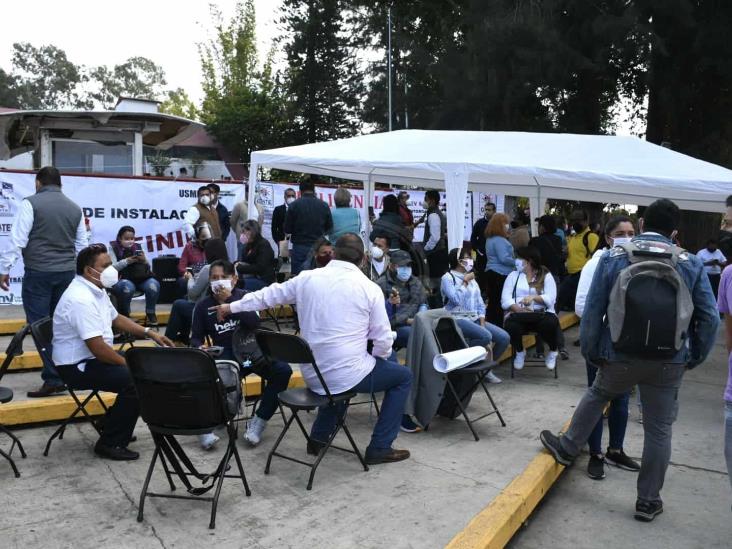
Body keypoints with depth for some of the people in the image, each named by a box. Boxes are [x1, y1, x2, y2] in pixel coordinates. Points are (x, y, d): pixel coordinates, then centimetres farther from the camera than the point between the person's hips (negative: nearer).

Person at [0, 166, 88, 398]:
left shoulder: (31, 203, -4)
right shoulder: (75, 207, 12)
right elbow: (81, 245, 14)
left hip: (38, 273, -5)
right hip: (67, 273, 5)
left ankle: (53, 379, -6)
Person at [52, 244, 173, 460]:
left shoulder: (96, 289, 6)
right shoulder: (81, 299, -27)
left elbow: (115, 319, 20)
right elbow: (98, 348, -30)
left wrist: (150, 333, 9)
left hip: (92, 358, 10)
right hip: (78, 366, -10)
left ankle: (116, 424, 21)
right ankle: (109, 444, -8)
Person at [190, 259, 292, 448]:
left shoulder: (245, 296, 4)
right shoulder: (203, 305, 7)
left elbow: (254, 323, -13)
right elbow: (196, 337, 9)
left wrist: (230, 299, -19)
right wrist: (200, 348, -15)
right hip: (224, 354, 0)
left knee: (283, 370, -23)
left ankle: (259, 420, -13)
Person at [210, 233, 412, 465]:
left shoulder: (307, 278, 2)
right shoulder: (369, 288, -9)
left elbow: (269, 294, 16)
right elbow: (382, 340, -6)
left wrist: (232, 307, 31)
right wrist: (379, 357, 17)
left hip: (312, 374, 6)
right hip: (348, 374, -5)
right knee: (403, 376, 18)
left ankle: (318, 438, 34)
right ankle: (379, 448, 14)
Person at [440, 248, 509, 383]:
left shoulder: (472, 278, 17)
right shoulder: (447, 278, -5)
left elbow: (480, 303, 14)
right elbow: (456, 299, -20)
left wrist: (482, 324, 0)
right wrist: (465, 282, -9)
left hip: (475, 319, 7)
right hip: (458, 319, -7)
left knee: (504, 337, -9)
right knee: (485, 336, -31)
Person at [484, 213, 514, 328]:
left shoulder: (490, 239, 16)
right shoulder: (499, 240, -17)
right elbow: (504, 258, -22)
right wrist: (517, 262, -10)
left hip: (491, 272, 10)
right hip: (501, 275, -10)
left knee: (492, 302, 12)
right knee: (500, 304, -4)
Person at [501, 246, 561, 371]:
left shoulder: (546, 276, 10)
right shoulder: (513, 275, 14)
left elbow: (550, 299, -4)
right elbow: (505, 299, 1)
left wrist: (533, 297, -22)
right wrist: (518, 309, -17)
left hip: (541, 314, -1)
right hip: (519, 315, 1)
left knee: (550, 323, -34)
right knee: (511, 326, -33)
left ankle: (553, 351, 0)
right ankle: (519, 352, 2)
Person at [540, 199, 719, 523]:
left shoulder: (613, 257, -5)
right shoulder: (690, 264, -2)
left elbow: (592, 311, -5)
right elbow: (709, 318, -3)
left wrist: (591, 352, 6)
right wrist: (694, 357, 8)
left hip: (621, 356, 0)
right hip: (669, 362, 1)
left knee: (596, 395, 27)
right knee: (659, 430, 12)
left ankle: (567, 447, 41)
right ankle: (649, 501, 23)